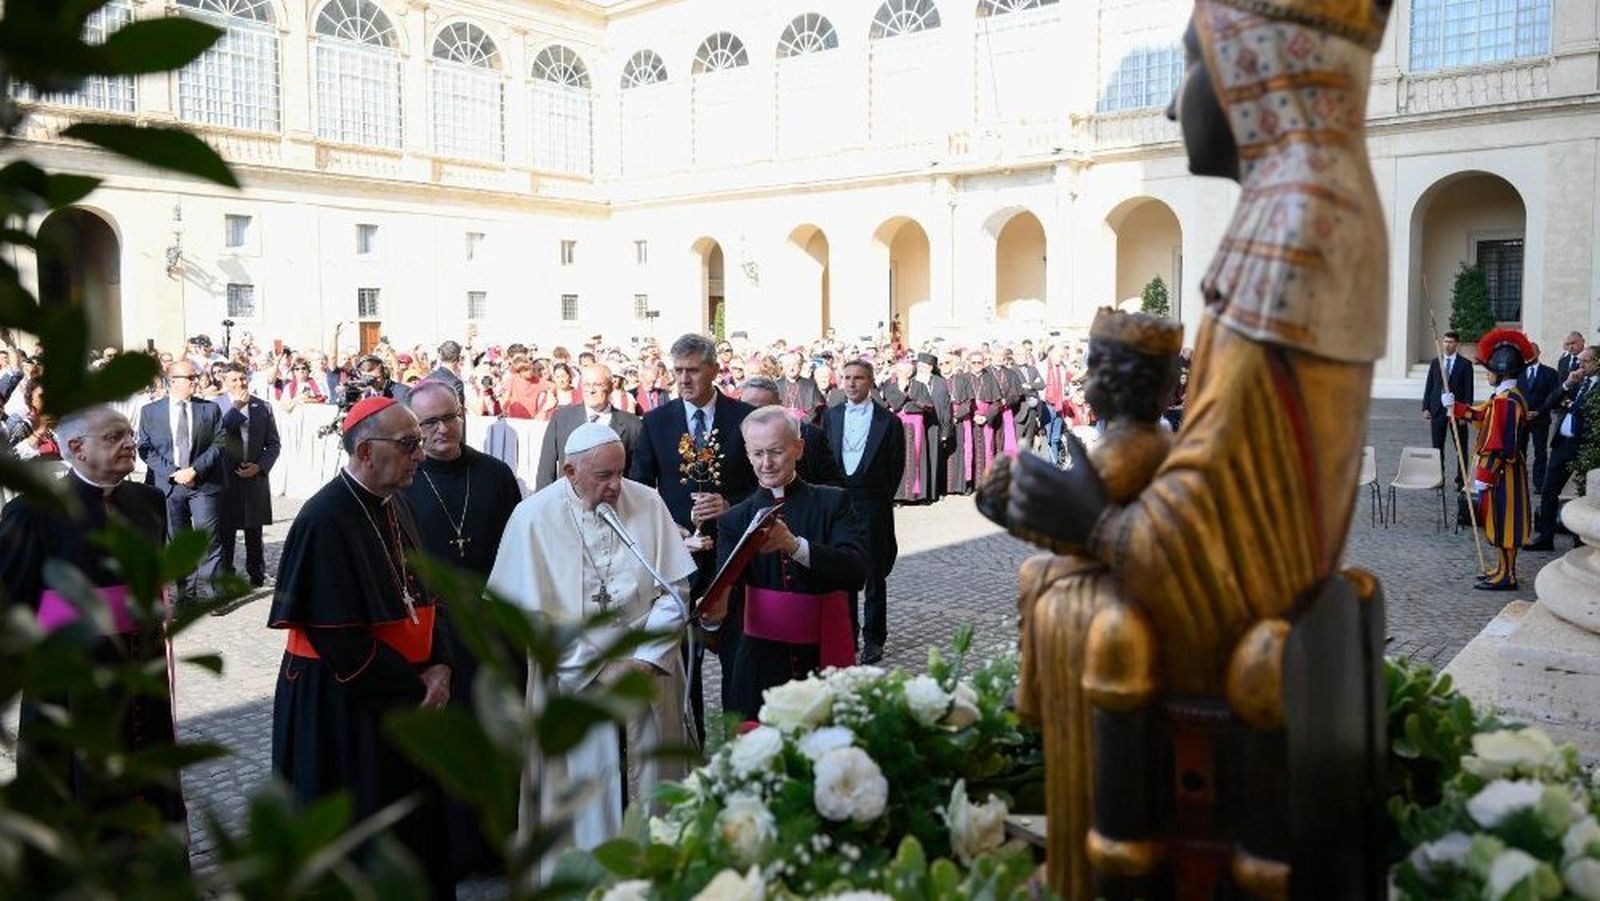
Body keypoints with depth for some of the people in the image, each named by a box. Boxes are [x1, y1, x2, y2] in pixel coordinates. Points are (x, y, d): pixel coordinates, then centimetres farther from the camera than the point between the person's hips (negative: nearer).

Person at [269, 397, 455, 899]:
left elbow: (424, 592, 9)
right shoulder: (326, 520, -21)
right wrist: (414, 687, -15)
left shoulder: (393, 503, 4)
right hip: (341, 708, -7)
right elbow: (338, 636, -22)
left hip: (407, 699, 8)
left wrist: (437, 666, -6)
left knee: (415, 821, 17)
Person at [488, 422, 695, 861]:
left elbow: (676, 587, -2)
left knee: (652, 789, 11)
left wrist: (645, 658, -11)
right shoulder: (534, 518, -9)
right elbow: (530, 615, -10)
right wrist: (597, 669, -12)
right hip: (574, 683, -2)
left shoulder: (648, 504, -3)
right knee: (585, 794, 6)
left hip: (650, 675, 2)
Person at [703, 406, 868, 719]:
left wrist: (795, 545, -30)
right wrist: (715, 613, -31)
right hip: (761, 666, 1)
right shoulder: (734, 520, 3)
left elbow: (856, 572, -16)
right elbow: (727, 587, -8)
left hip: (826, 661, -1)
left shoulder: (834, 503, -1)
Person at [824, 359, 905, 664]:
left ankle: (873, 638, 12)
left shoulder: (887, 421, -3)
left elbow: (896, 467, 0)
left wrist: (881, 499, -2)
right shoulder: (832, 416, 8)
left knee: (875, 574, 4)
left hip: (872, 505, -3)